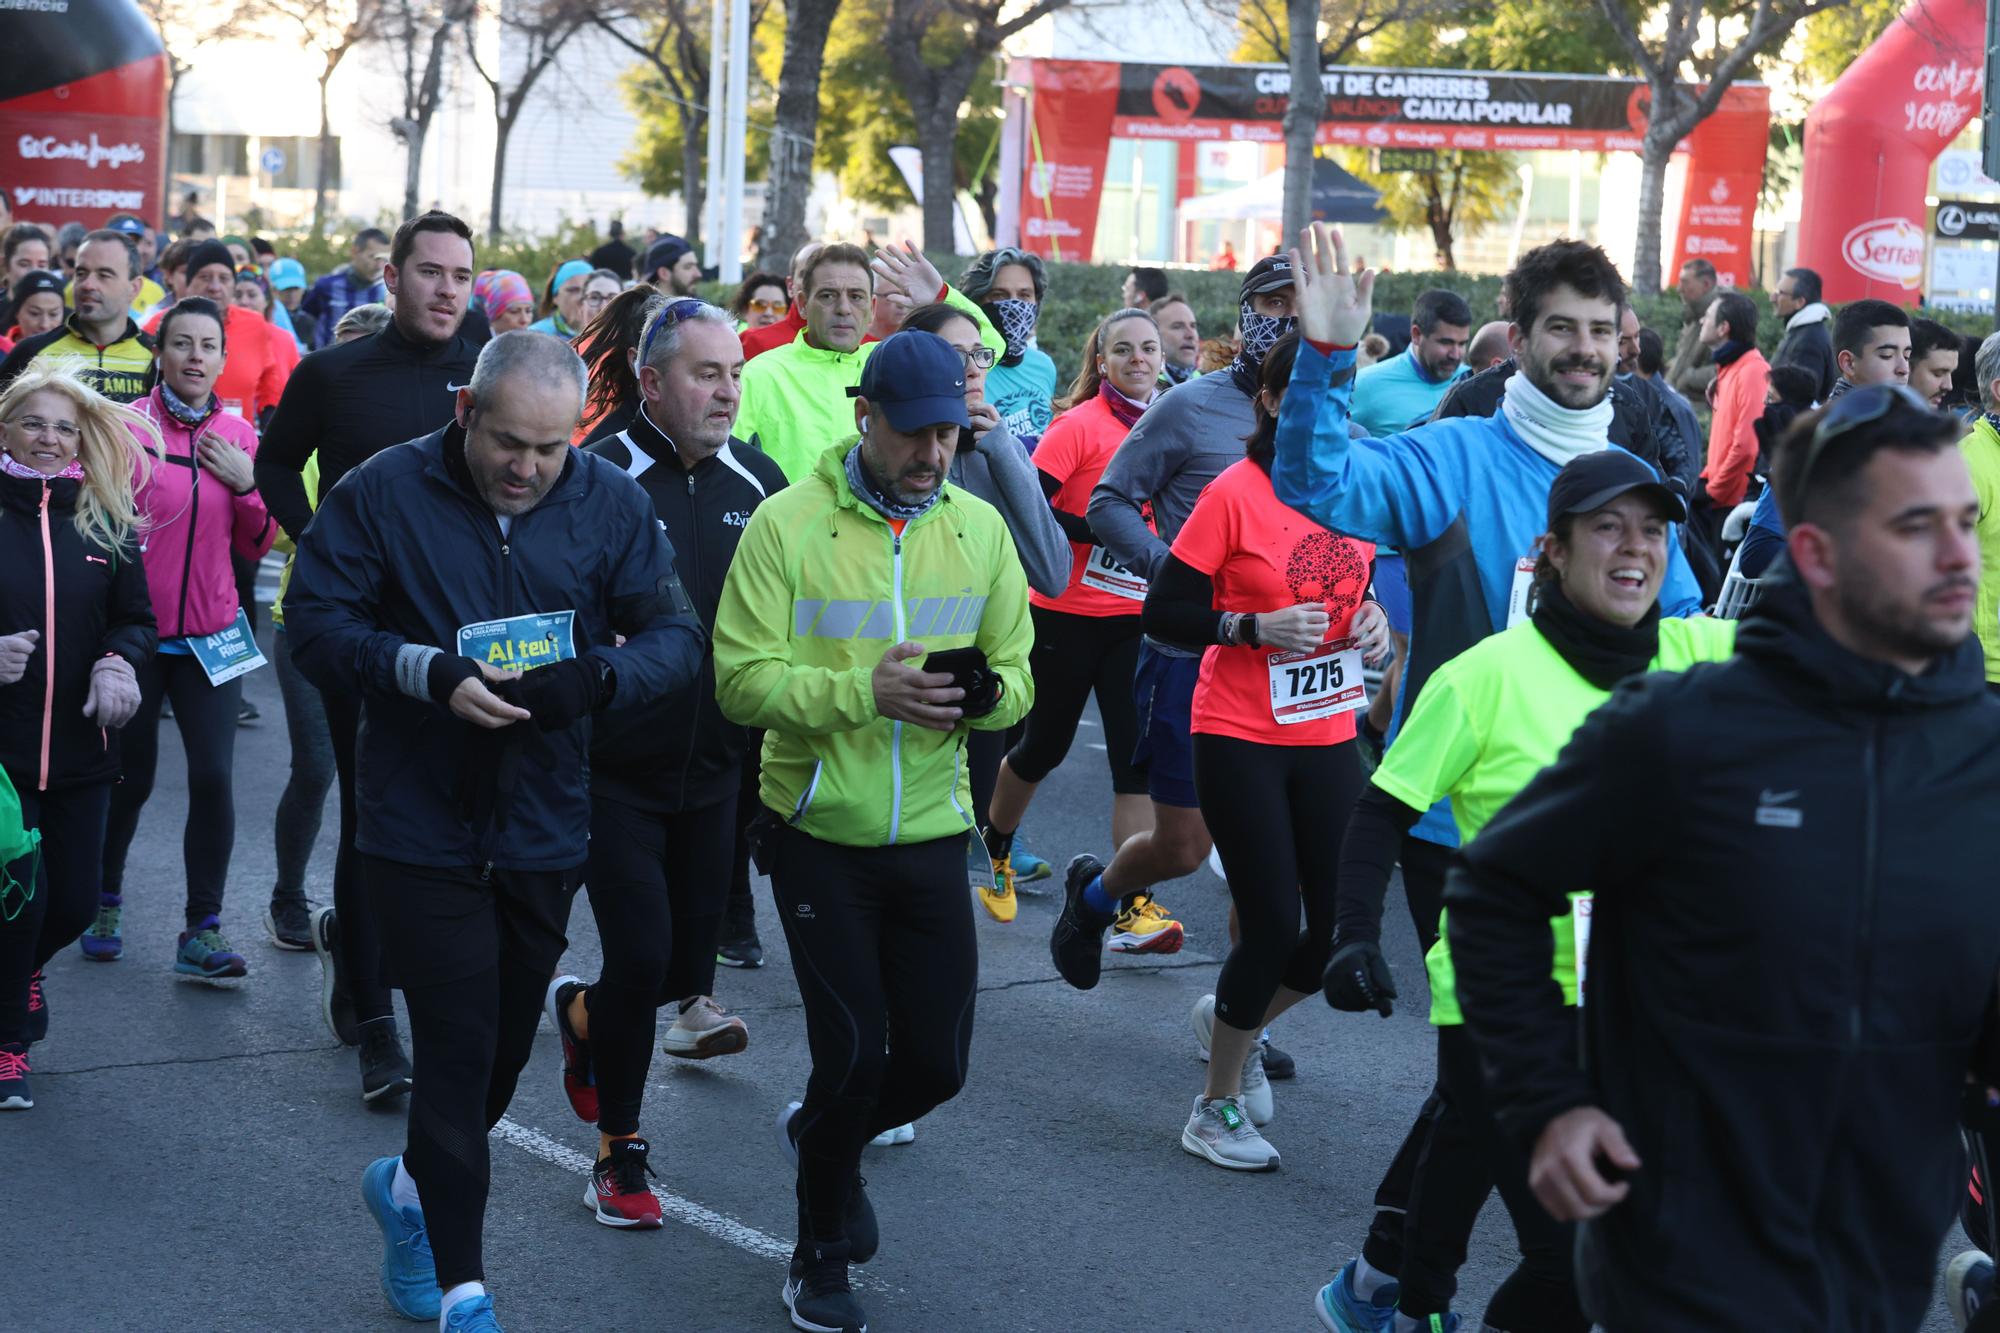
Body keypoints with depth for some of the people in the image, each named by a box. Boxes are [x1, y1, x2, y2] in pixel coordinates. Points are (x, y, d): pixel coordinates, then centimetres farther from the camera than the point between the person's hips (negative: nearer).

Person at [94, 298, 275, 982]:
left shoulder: (239, 438, 5)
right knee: (129, 777, 8)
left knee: (214, 777, -7)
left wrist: (246, 484, -6)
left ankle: (203, 931, 1)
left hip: (209, 633, 2)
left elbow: (255, 546, 9)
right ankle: (104, 902, 33)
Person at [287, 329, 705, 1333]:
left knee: (503, 1045, 16)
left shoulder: (611, 504, -1)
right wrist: (430, 673, -24)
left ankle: (415, 1185, 45)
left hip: (545, 831, 4)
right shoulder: (381, 495, -8)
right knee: (459, 1050, -6)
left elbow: (676, 636, -2)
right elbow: (316, 625, -9)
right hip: (423, 828, -4)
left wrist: (598, 677, -23)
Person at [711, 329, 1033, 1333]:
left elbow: (1018, 674, 7)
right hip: (818, 835, -4)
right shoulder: (788, 523, -10)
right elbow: (742, 679, -14)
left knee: (937, 1062, 6)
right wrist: (865, 692, -27)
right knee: (855, 1050, -4)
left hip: (929, 836, 4)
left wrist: (983, 693, -16)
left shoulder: (979, 528, 3)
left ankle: (821, 1137, 40)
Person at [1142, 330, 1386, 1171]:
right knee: (1273, 926, -5)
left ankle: (1232, 1022, 34)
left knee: (1344, 928, 3)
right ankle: (1216, 1110, 16)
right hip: (1241, 742, -5)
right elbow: (1163, 612, -10)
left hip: (1328, 739, 5)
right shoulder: (1236, 493, -11)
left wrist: (1372, 618, -1)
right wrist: (1257, 629, -22)